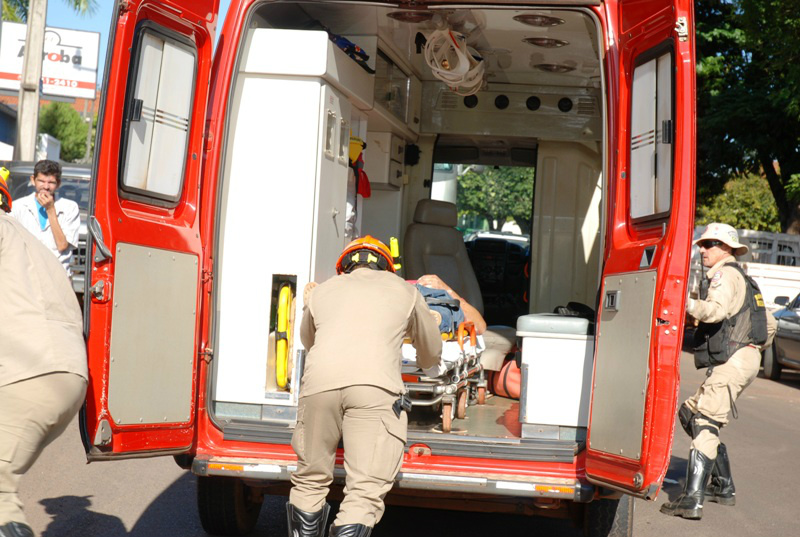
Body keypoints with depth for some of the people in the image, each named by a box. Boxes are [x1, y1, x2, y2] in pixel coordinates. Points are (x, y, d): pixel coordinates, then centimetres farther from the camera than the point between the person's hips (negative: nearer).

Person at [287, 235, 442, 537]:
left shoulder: (322, 291, 29)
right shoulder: (403, 289, 27)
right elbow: (432, 354, 39)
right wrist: (424, 364, 63)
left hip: (318, 384, 2)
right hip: (376, 387, -2)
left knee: (310, 482, 18)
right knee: (365, 492, -3)